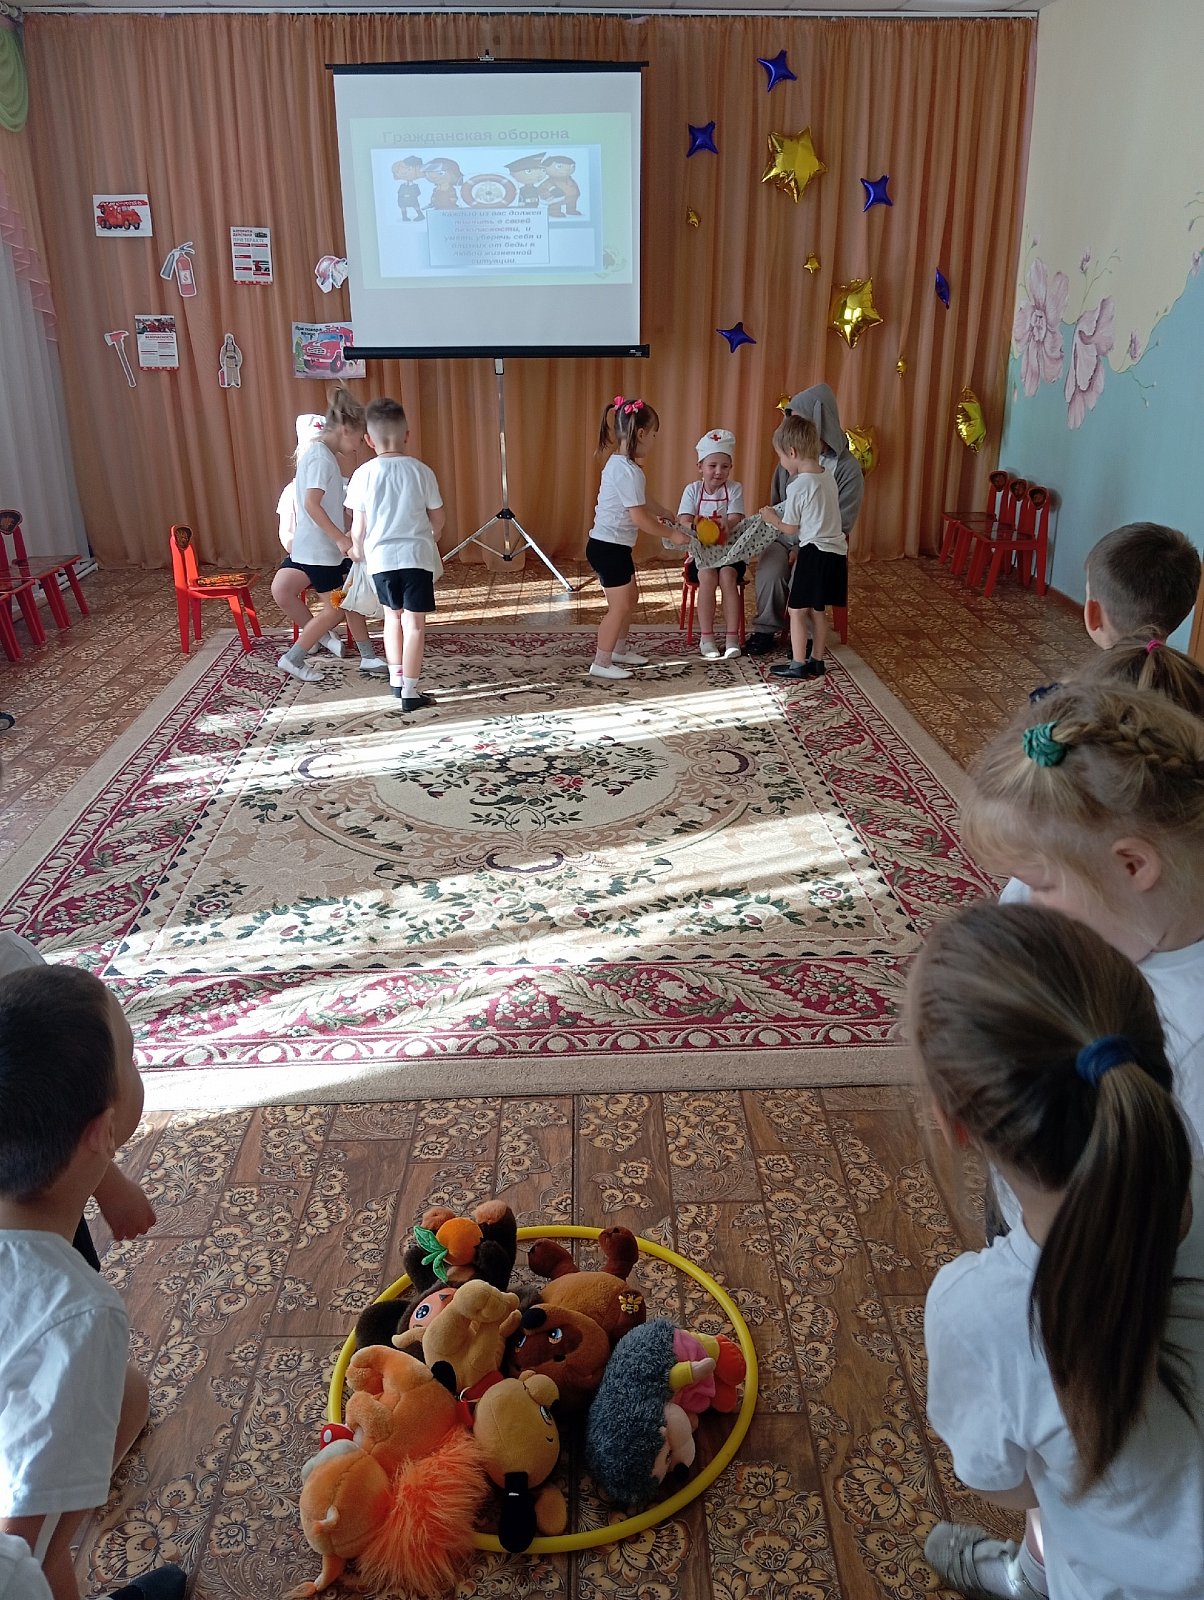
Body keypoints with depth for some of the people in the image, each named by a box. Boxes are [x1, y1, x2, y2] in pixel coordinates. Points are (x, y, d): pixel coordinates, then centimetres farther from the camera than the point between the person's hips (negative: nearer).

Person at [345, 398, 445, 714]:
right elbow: (438, 518, 6)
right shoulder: (421, 471, -3)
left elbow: (359, 526, 2)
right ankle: (410, 692, 2)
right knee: (414, 622, 2)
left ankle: (396, 678, 29)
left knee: (393, 614, 22)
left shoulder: (363, 475, -3)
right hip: (417, 555, -2)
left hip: (381, 557, 2)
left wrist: (358, 550, 21)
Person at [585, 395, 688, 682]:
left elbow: (643, 499, 26)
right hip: (608, 547, -11)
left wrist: (665, 513, 26)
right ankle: (601, 663, 2)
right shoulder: (628, 471, -22)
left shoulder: (619, 463, 10)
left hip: (615, 545, 11)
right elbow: (639, 517, -23)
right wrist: (672, 534, -13)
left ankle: (619, 650, 34)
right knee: (620, 605, -5)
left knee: (630, 596, 21)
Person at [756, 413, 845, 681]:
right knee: (818, 610, 16)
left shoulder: (798, 486, -14)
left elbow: (790, 529, -7)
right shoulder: (828, 477, 9)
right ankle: (817, 660, 23)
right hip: (836, 551, 8)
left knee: (797, 610, 1)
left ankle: (798, 664, 4)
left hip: (814, 553, -8)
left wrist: (772, 519, 10)